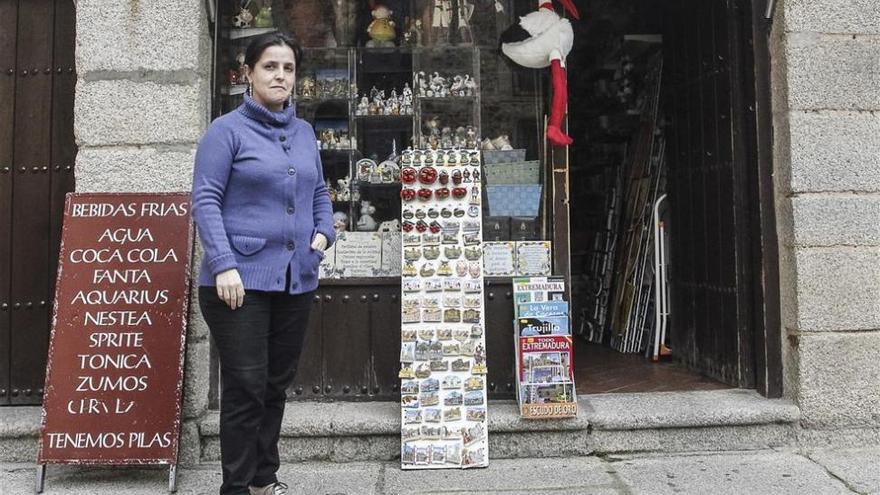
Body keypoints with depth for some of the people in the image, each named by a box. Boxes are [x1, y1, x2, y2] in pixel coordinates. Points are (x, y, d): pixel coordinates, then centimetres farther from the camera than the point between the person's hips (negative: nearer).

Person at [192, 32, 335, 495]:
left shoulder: (304, 132, 14)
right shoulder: (227, 130, -4)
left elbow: (319, 192, 21)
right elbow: (205, 200, -10)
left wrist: (323, 231, 2)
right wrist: (223, 265, -19)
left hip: (296, 279, 6)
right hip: (241, 280, -6)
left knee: (277, 384, 15)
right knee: (245, 386, -2)